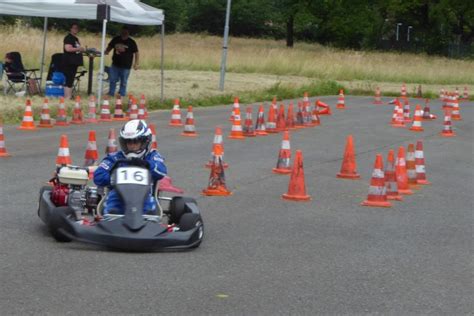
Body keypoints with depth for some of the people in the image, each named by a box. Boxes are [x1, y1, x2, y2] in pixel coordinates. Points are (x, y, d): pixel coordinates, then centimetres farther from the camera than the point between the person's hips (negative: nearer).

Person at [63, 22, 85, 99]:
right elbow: (68, 48, -21)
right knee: (68, 81, -11)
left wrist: (82, 50, 16)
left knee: (71, 81, 11)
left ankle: (69, 96, 14)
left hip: (74, 62, 10)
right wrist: (78, 49, -15)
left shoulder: (76, 39, 20)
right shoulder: (68, 38, -9)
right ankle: (67, 97, -11)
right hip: (69, 62, -10)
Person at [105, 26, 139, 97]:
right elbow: (110, 46, 18)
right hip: (115, 64, 3)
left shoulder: (131, 42, -5)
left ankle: (121, 96, 14)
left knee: (123, 82, 5)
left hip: (125, 66, -3)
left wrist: (136, 63, -10)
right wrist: (106, 51, -4)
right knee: (112, 80, 6)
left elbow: (136, 53, -2)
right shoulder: (116, 39, 4)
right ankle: (111, 94, 18)